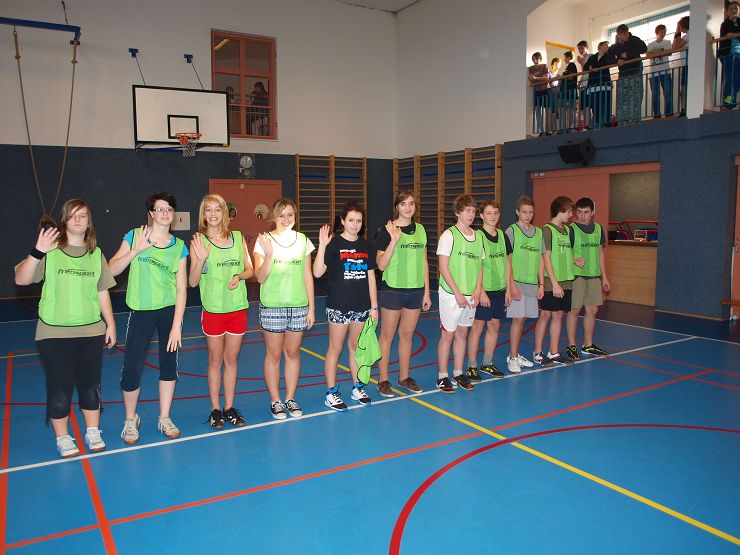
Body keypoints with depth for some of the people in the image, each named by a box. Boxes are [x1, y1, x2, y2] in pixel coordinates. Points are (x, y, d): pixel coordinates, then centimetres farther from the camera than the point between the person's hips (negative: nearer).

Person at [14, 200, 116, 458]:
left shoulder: (96, 253, 7)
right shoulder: (50, 250, -4)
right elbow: (21, 280, -15)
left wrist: (110, 324, 9)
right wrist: (37, 252, -30)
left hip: (91, 331, 3)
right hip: (54, 333, -3)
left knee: (91, 384, 11)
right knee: (59, 387, 4)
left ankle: (93, 432, 27)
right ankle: (62, 438, 21)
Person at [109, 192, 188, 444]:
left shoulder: (179, 247, 1)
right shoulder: (134, 236, -1)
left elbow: (181, 288, -3)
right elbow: (112, 270, -6)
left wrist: (177, 325, -9)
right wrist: (136, 250, -20)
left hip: (170, 310, 2)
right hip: (141, 312, -2)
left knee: (169, 364, 8)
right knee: (132, 369, -4)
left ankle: (164, 418, 25)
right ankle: (131, 419, 21)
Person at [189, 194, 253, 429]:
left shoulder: (238, 238, 5)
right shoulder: (198, 242, -4)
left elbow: (250, 270, 11)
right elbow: (192, 281, -7)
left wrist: (239, 276, -10)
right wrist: (200, 259, -24)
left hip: (238, 307, 3)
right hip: (213, 309, -3)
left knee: (232, 359, 11)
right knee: (215, 360, 7)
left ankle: (229, 407, 22)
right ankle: (215, 409, 20)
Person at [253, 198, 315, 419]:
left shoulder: (303, 240, 6)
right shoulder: (264, 241, -3)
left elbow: (307, 276, 8)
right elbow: (260, 278, -8)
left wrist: (311, 307, 6)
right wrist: (269, 255, -24)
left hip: (298, 305, 3)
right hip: (272, 307, -2)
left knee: (293, 352, 10)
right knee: (273, 354, 5)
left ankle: (290, 398, 23)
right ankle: (275, 401, 18)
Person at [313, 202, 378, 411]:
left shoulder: (366, 246, 8)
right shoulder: (334, 244, -8)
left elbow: (371, 277, 10)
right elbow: (318, 272, -18)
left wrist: (374, 307, 8)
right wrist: (322, 246, -27)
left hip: (361, 306, 5)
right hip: (338, 305, -5)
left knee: (356, 346, 15)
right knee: (335, 348, 4)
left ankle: (357, 387, 28)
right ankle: (331, 393, 14)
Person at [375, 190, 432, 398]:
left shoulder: (420, 229, 8)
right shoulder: (387, 230, -7)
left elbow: (424, 262, 12)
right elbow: (381, 265, -12)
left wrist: (426, 292, 10)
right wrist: (394, 240, -23)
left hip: (415, 290, 5)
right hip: (392, 289, -5)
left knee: (407, 335, 14)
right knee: (387, 335, 5)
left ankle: (404, 377, 26)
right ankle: (383, 380, 16)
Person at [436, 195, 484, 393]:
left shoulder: (478, 236, 10)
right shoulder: (449, 235, -8)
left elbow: (479, 266, 13)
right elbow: (443, 267, -12)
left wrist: (477, 291, 0)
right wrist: (458, 293, -14)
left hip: (470, 296, 6)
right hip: (451, 294, -5)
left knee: (462, 333, 13)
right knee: (447, 334, 0)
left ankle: (458, 374, 23)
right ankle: (442, 377, 11)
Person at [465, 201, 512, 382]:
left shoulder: (503, 236, 9)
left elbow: (507, 263, 13)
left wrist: (508, 290, 9)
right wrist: (481, 291, -16)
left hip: (499, 290, 6)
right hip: (482, 289, -6)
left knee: (494, 325, 11)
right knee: (478, 326, -1)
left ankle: (488, 363, 24)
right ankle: (472, 366, 9)